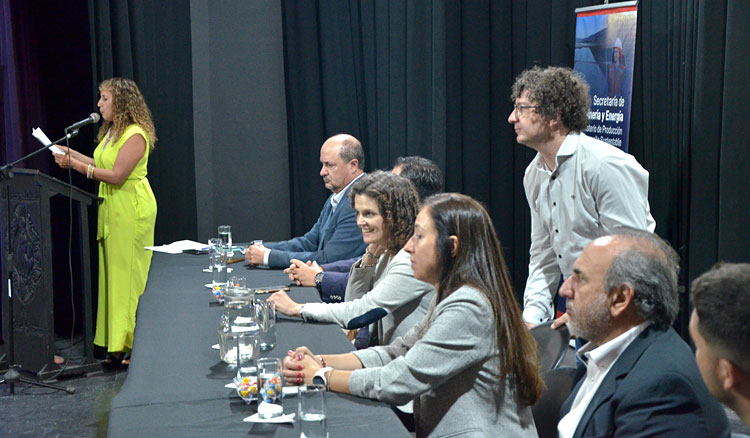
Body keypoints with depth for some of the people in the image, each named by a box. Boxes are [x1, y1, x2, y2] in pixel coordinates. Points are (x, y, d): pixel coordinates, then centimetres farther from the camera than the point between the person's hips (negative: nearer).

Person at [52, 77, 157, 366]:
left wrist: (75, 165, -19)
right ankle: (118, 345, 16)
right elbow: (101, 166, 18)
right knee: (114, 274, 10)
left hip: (133, 210, -10)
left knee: (129, 274, -5)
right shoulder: (111, 132, 15)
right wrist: (72, 154, 15)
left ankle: (136, 345, 2)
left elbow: (117, 175, -21)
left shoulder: (135, 135, -15)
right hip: (113, 211, 10)